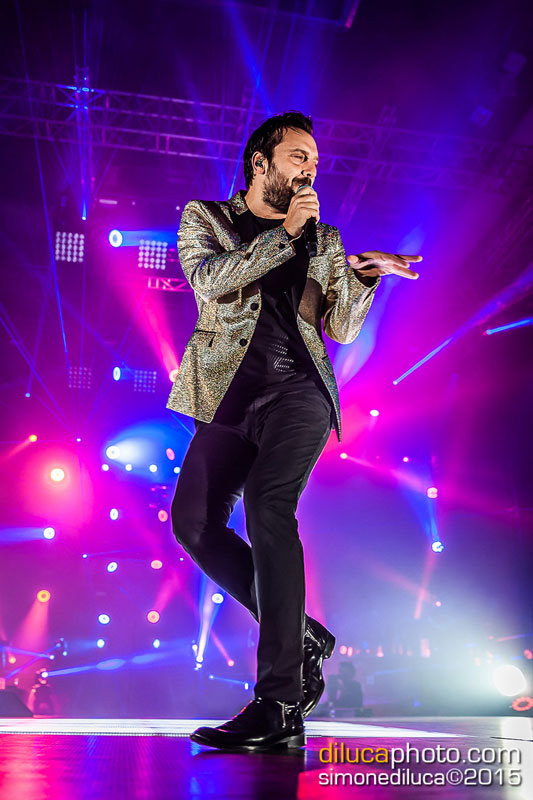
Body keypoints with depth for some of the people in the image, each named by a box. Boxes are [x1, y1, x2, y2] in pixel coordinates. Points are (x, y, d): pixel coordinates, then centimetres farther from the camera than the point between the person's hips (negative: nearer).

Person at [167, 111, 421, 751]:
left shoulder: (323, 239, 21)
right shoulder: (204, 217, 17)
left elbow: (342, 327, 14)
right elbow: (211, 279, -4)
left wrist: (365, 272, -3)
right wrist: (283, 233, -6)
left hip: (298, 388, -1)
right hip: (232, 394, 2)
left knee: (266, 503, -24)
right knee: (194, 521, -8)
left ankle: (279, 704, -22)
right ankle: (301, 635, 10)